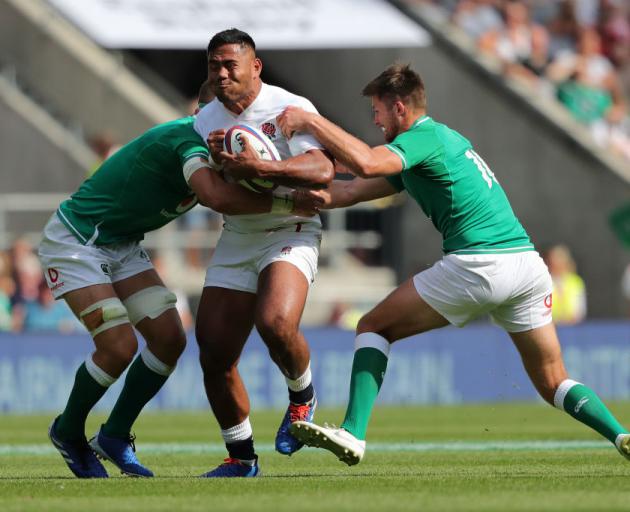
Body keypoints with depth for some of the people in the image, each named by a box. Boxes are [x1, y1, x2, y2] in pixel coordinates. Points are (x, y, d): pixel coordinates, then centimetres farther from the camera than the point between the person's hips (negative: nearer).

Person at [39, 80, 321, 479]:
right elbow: (216, 196, -47)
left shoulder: (203, 139, 0)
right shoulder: (190, 139, -29)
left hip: (122, 246, 9)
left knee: (170, 339, -1)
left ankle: (115, 436, 14)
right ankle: (68, 433, 11)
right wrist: (285, 204, -39)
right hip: (74, 241, -9)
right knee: (119, 348, -15)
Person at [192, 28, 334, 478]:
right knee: (214, 357, -2)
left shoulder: (290, 108, -12)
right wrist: (217, 162, -11)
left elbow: (322, 171, -27)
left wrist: (258, 167, -38)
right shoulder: (206, 120, 7)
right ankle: (242, 458, 16)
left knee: (276, 323, -32)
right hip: (236, 240, 6)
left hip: (290, 234, -6)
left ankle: (303, 397, 0)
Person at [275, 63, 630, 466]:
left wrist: (311, 121, -13)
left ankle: (353, 433, -6)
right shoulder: (445, 138, 26)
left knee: (373, 327, 5)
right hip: (528, 263, 9)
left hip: (478, 264, -9)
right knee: (553, 384, 12)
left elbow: (366, 163, -23)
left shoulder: (424, 137, -2)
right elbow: (353, 190, 27)